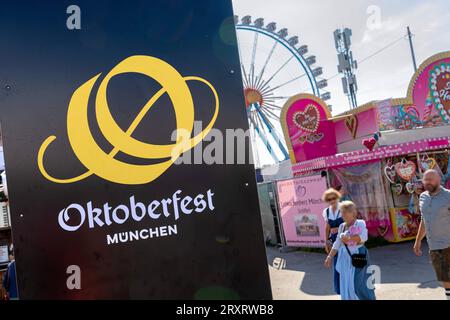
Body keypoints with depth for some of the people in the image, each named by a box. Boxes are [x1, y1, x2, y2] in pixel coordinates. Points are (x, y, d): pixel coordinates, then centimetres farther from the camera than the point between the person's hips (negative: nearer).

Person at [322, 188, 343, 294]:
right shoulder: (326, 211, 5)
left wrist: (339, 229, -20)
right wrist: (326, 242, 11)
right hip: (334, 240, 4)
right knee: (336, 263, 7)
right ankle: (340, 288, 22)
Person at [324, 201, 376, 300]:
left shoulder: (360, 223, -6)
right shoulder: (342, 226, 9)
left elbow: (363, 237, -22)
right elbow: (337, 244, 10)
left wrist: (348, 237, -21)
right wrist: (330, 257, 7)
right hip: (345, 258, 6)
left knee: (359, 284, -6)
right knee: (346, 284, 9)